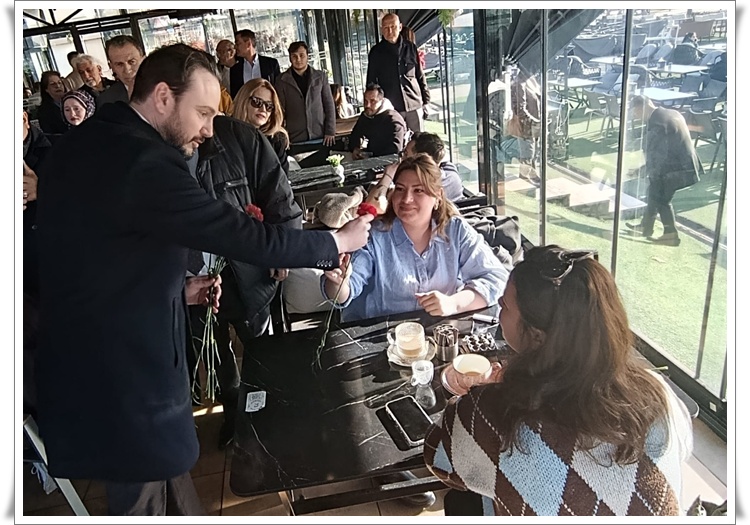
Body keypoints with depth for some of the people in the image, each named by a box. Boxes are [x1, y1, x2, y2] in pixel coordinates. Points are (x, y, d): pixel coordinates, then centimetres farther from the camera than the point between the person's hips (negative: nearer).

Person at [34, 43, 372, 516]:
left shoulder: (75, 147, 6)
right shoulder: (145, 163, -25)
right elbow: (242, 235, -22)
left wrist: (176, 291, 12)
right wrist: (336, 241, -9)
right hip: (122, 380, -8)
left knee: (170, 466, 22)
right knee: (144, 498, 11)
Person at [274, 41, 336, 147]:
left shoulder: (320, 76, 6)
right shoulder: (282, 81, 3)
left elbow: (329, 105, 6)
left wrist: (330, 132, -1)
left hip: (320, 137, 1)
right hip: (295, 138, -1)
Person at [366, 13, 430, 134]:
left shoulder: (410, 48, 6)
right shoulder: (376, 52, 2)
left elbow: (420, 77, 10)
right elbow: (371, 82, 7)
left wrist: (425, 101, 8)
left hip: (415, 105, 2)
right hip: (390, 108, -1)